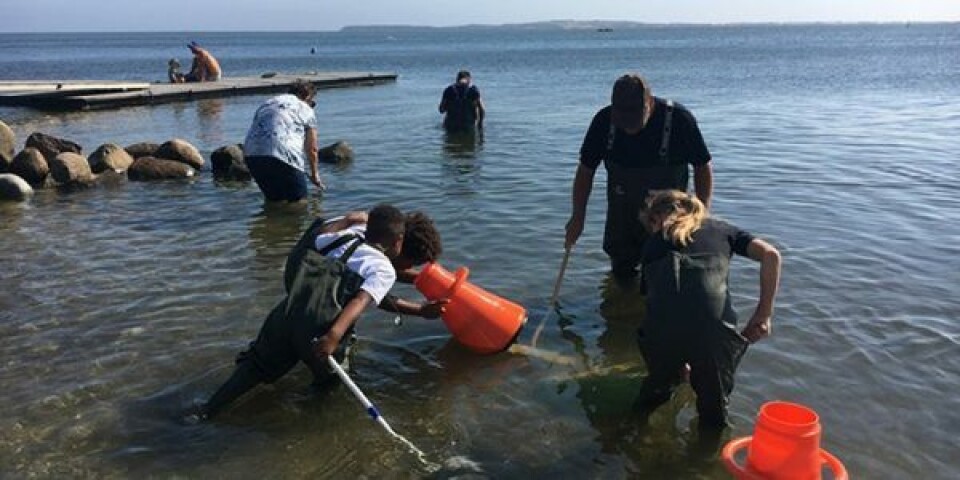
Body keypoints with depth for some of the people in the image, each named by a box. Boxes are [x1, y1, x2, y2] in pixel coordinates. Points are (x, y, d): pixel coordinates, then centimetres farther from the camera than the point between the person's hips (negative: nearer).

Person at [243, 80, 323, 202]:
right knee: (298, 200, 9)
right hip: (284, 155, -5)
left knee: (273, 198, 22)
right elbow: (311, 149, 17)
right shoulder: (306, 110, 16)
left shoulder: (267, 103, 30)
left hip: (251, 153, 6)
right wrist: (314, 174, 31)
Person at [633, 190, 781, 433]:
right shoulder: (720, 229, 28)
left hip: (661, 329, 1)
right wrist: (764, 313, 17)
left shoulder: (654, 242, 29)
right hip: (714, 327, -1)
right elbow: (770, 254, 13)